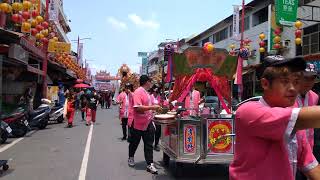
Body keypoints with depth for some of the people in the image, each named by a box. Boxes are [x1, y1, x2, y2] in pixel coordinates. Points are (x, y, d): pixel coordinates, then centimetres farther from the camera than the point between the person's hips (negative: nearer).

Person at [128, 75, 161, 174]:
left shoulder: (146, 92, 9)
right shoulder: (138, 92, -18)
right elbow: (137, 107, -28)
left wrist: (155, 108, 13)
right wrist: (152, 107, -27)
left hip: (148, 123, 7)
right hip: (138, 124, -7)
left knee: (149, 144, 4)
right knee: (134, 142, 15)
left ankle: (150, 164, 8)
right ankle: (131, 158, 38)